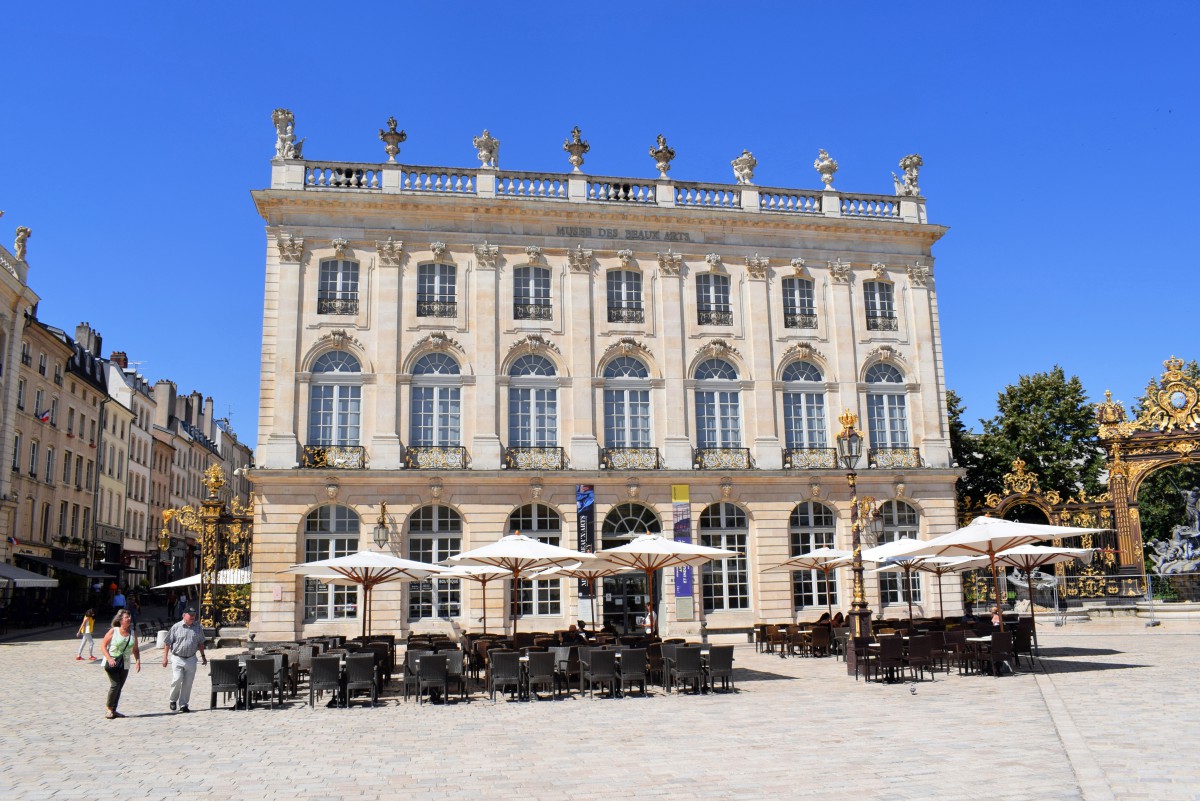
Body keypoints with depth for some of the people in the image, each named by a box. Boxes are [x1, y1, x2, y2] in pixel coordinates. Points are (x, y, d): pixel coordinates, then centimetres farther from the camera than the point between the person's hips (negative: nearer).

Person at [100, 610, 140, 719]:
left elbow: (135, 650, 13)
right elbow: (103, 646, -5)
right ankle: (109, 707, 1)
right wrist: (109, 658, -19)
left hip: (124, 664, 5)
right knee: (115, 684, -16)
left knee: (119, 687, 6)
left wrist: (138, 661, -4)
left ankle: (113, 710, 17)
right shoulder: (113, 631, -5)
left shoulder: (133, 633, 7)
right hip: (112, 663, -5)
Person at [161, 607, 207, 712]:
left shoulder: (197, 627, 6)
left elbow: (200, 643, 16)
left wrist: (203, 656, 15)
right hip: (177, 658, -3)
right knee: (177, 679, -14)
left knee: (188, 683, 4)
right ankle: (173, 700, 10)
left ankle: (183, 705, 15)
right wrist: (165, 657, -4)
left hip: (191, 659, 3)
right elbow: (167, 643, 0)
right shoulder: (176, 627, -4)